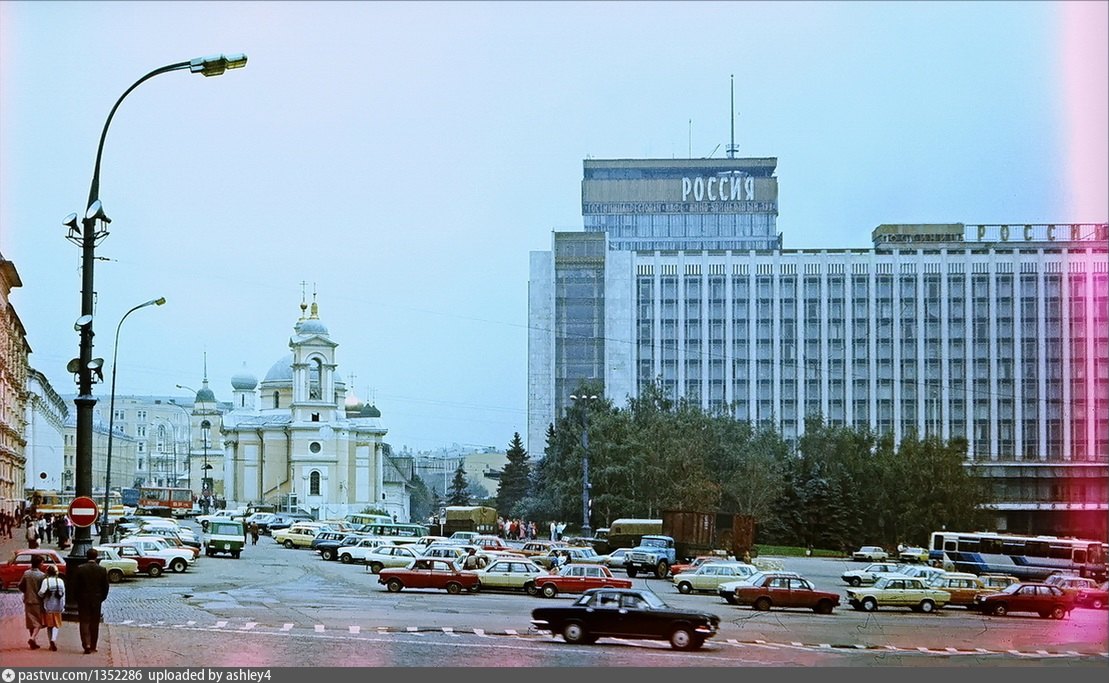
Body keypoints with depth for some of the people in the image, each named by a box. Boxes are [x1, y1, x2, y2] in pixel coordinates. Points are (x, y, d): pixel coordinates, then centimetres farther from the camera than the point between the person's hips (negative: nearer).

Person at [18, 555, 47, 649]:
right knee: (38, 622, 3)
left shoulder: (26, 574, -2)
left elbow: (20, 586, 2)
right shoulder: (42, 575, -15)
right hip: (38, 601, -4)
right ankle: (33, 638, -18)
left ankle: (33, 642, 18)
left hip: (28, 600, 4)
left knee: (31, 622, 14)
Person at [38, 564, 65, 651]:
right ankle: (53, 639, -17)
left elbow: (41, 592, -19)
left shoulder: (46, 581, -9)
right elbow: (63, 594, 4)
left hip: (48, 606, -1)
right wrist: (63, 606, 12)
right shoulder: (60, 581, 0)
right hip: (57, 606, 1)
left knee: (49, 625, 11)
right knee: (56, 624, 7)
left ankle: (51, 644, 15)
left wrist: (40, 594, 5)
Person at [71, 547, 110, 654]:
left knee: (84, 622, 3)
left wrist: (77, 597, 7)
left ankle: (86, 644, -13)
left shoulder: (79, 569, -8)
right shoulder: (102, 570, -6)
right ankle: (93, 646, 15)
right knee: (95, 624, 11)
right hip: (96, 601, 1)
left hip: (83, 600, -1)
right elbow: (105, 587, -2)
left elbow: (73, 585, -6)